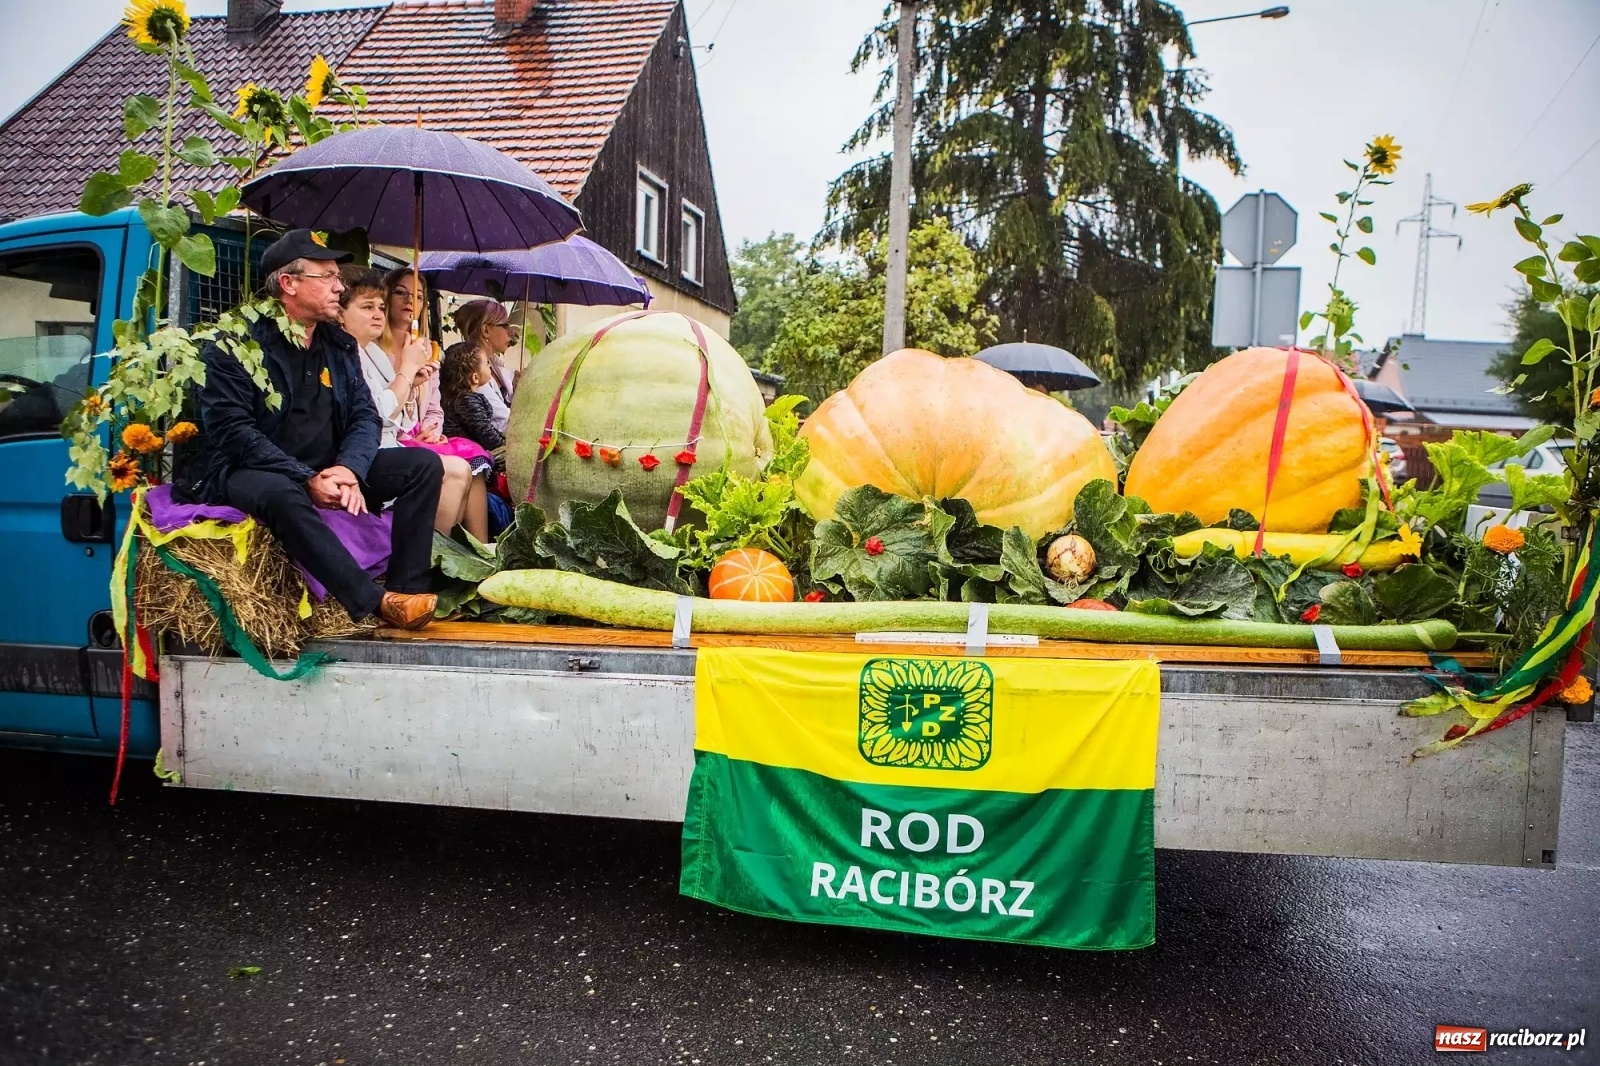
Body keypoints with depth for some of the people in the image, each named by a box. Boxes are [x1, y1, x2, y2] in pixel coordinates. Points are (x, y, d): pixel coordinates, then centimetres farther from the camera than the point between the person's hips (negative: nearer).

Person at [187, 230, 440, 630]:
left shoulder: (340, 344, 11)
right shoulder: (233, 345, -8)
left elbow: (365, 415, 5)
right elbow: (233, 431, -17)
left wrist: (349, 470, -17)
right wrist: (307, 479, -26)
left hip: (330, 473, 6)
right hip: (254, 474, -6)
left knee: (424, 464, -11)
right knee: (280, 492, -41)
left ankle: (407, 589, -21)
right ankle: (376, 602, -43)